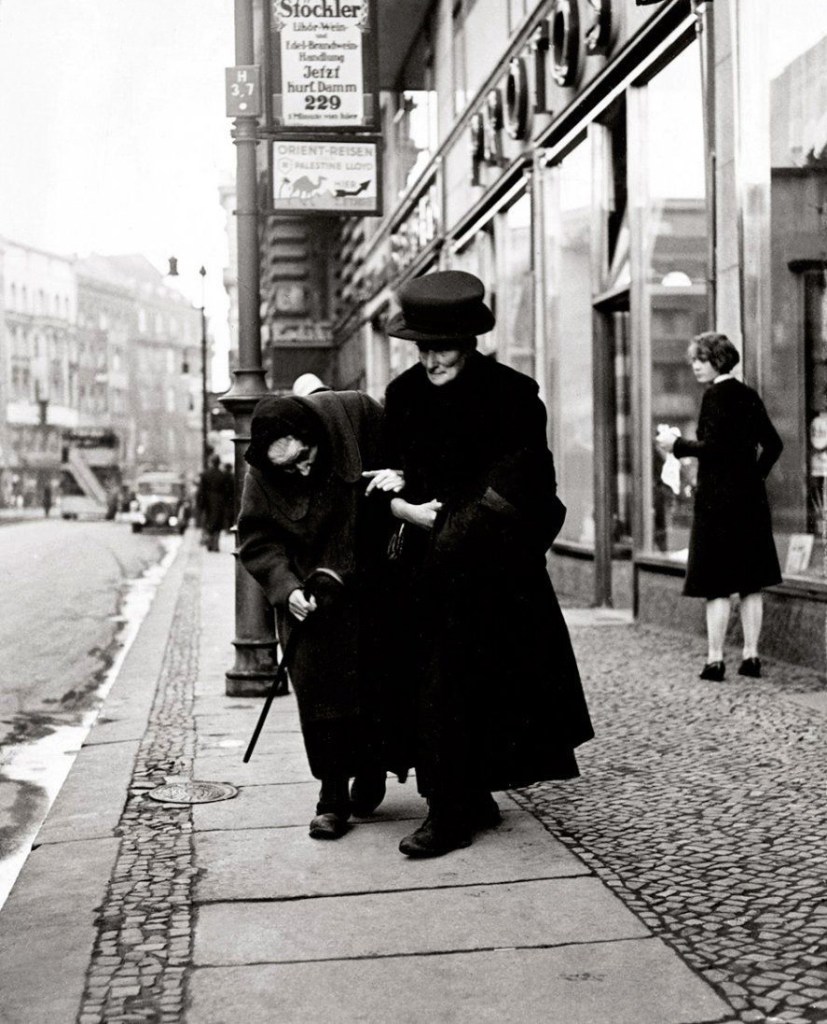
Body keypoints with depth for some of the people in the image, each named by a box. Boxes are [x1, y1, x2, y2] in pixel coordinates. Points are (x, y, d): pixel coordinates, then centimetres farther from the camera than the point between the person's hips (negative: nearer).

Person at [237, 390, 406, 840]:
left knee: (377, 679, 5)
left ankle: (371, 768, 27)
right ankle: (332, 794, 5)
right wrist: (286, 587, -20)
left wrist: (401, 475, -23)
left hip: (374, 582, 0)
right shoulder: (261, 475, -12)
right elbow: (256, 541, -6)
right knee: (319, 686, -5)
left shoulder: (356, 414, -16)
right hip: (311, 590, 0)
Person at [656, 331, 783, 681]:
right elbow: (773, 444, 14)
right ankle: (751, 655, 13)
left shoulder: (715, 395, -11)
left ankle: (715, 659, -2)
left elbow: (712, 448, -19)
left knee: (717, 586, -3)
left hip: (718, 498, -7)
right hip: (751, 497, 7)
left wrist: (678, 445, -7)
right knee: (750, 584, 10)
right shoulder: (748, 395, 11)